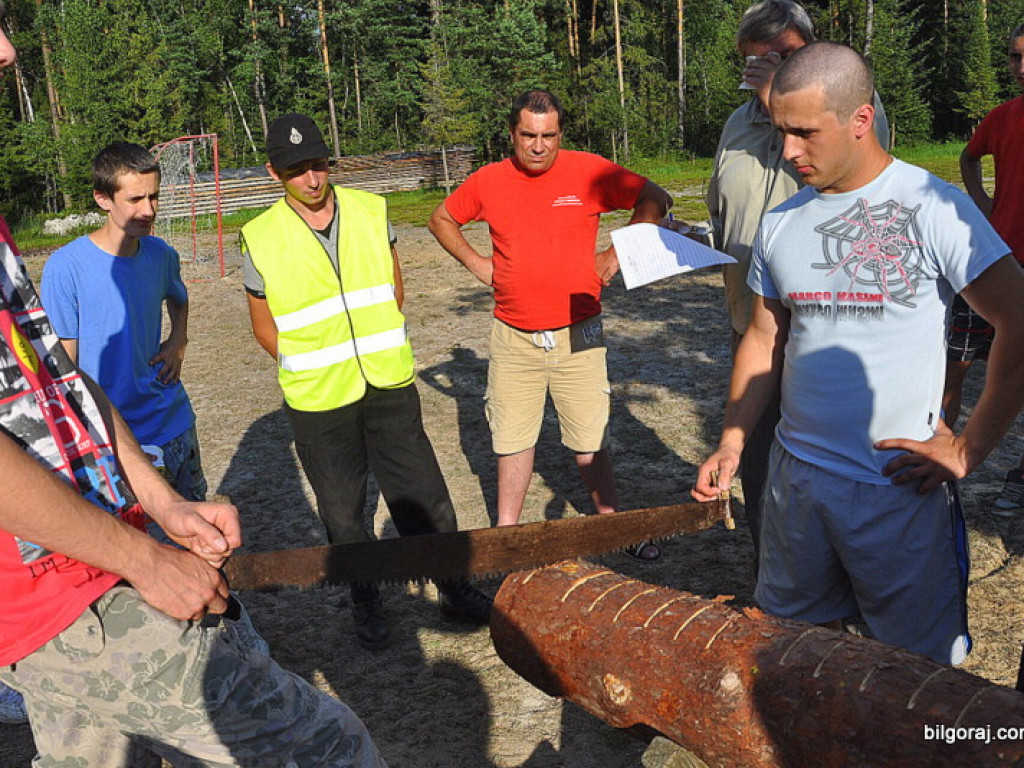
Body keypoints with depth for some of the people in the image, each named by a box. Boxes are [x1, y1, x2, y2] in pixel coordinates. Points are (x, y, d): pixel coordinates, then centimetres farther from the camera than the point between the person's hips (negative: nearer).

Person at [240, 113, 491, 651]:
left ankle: (454, 590, 25)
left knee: (424, 497, 7)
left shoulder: (370, 212, 0)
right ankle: (366, 603, 31)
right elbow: (264, 327, 5)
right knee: (342, 511, 11)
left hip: (389, 385, 2)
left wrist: (379, 351, 12)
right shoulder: (261, 240, -7)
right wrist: (315, 367, 1)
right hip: (317, 402, -1)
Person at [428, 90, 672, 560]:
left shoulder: (588, 172, -4)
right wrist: (476, 263, 6)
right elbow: (441, 219, 18)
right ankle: (506, 534, 26)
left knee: (589, 445, 4)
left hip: (577, 335, -2)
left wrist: (618, 253, -4)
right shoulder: (488, 181, 3)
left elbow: (655, 199, 2)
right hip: (513, 339, 2)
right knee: (512, 441, 10)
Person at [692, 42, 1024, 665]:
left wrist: (968, 451, -12)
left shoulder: (931, 206, -10)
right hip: (795, 479, 5)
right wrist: (731, 445, 2)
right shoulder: (780, 222, 6)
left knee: (923, 662, 8)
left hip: (901, 489, -5)